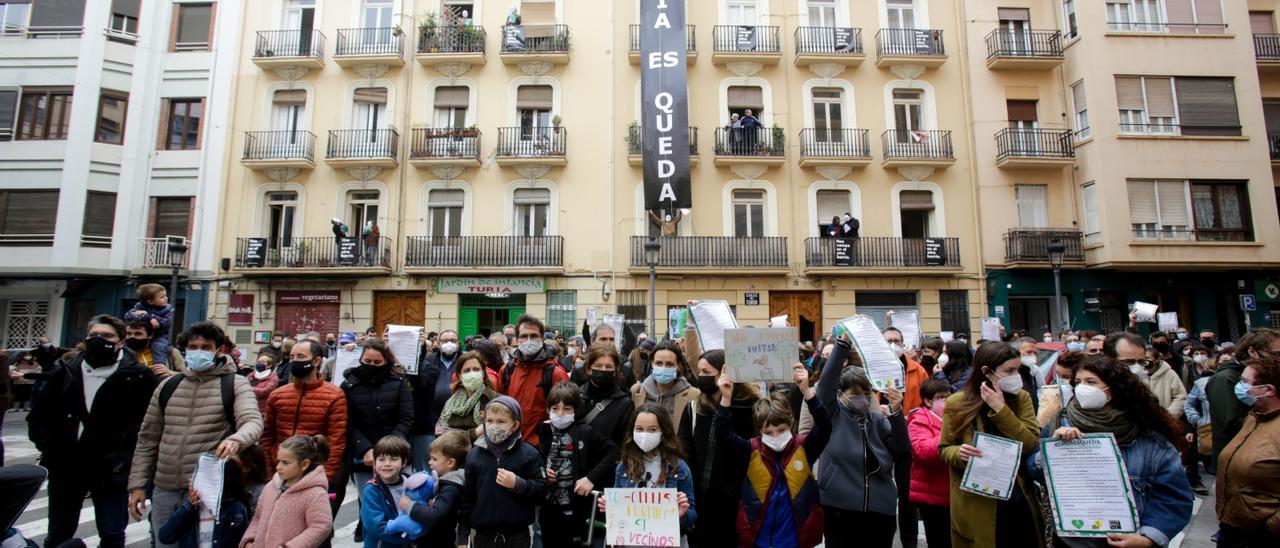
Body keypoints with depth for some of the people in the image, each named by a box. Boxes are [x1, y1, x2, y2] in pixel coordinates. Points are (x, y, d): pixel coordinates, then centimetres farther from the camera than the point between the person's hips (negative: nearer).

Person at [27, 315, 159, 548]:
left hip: (110, 471, -4)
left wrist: (122, 455, -16)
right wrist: (48, 447, -2)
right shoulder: (65, 373, 5)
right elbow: (38, 417, 11)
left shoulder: (138, 377, -8)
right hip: (64, 467, 4)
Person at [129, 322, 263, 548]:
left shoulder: (235, 385, -4)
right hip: (164, 490, 5)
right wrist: (138, 484, 9)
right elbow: (148, 438, 13)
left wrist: (236, 439, -40)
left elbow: (253, 422, -18)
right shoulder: (168, 386, 10)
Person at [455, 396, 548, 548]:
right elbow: (467, 496, 5)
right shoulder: (474, 454, 2)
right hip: (483, 534, 2)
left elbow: (541, 490, -7)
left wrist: (517, 484, -22)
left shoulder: (529, 454, -6)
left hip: (517, 535, -2)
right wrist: (462, 535, 5)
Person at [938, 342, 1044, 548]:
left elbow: (1031, 445, -11)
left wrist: (1001, 409, -18)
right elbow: (944, 449, -1)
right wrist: (960, 453, -22)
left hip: (1019, 500, 3)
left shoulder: (1021, 398, 1)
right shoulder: (957, 403, -8)